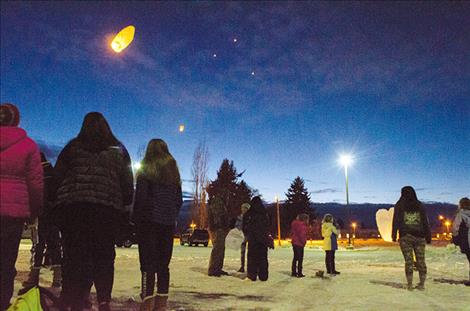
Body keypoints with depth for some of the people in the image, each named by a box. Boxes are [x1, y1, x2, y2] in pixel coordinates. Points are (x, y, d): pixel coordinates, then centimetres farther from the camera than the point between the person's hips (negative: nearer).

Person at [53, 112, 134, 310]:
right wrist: (125, 205, 19)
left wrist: (60, 199, 19)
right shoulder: (118, 151, 12)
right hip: (108, 207, 1)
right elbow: (127, 184, 10)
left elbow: (57, 177, 8)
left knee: (74, 253, 3)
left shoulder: (73, 147, 9)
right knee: (104, 254, 5)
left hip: (72, 206, 0)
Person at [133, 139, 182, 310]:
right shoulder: (173, 171, 12)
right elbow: (179, 199, 12)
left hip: (149, 221, -5)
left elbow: (140, 197, -9)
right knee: (163, 264, 9)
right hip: (168, 223, 5)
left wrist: (136, 219, -1)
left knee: (148, 263, -4)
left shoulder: (145, 170, -4)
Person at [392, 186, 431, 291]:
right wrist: (428, 237, 11)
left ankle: (409, 284, 1)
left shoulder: (399, 205, 3)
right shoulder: (420, 206, 10)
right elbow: (425, 223, 8)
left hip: (405, 236, -2)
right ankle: (422, 283, 10)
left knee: (408, 260, -1)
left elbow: (396, 222, -1)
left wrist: (394, 235, 0)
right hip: (420, 237, 2)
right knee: (420, 260, 7)